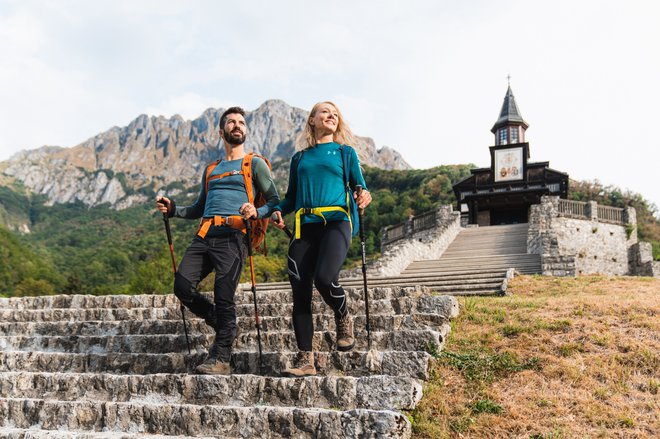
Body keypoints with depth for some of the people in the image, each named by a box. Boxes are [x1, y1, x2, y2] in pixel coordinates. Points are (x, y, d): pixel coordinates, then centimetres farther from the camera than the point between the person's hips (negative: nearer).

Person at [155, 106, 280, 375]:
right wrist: (173, 209, 15)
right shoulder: (211, 169, 29)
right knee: (183, 287, -10)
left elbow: (275, 202, 5)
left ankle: (221, 359, -1)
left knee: (223, 296, -12)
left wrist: (257, 212, -16)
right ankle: (223, 326, 12)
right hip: (204, 235, 5)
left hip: (233, 235, -5)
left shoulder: (255, 164, 12)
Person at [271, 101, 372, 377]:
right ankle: (305, 359, 1)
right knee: (300, 291, -5)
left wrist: (364, 197, -13)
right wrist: (278, 211, 4)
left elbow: (360, 186, 10)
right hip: (305, 225, 3)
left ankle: (344, 319, 6)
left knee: (324, 278, -26)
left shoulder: (345, 152, 16)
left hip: (336, 222, -3)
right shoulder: (299, 158, 23)